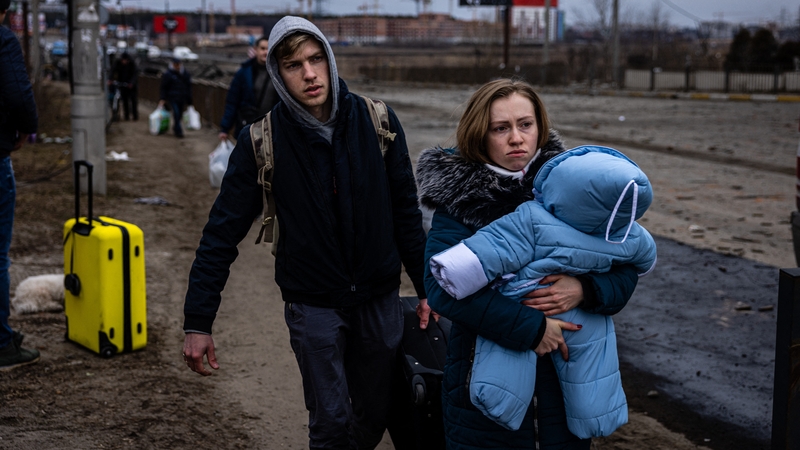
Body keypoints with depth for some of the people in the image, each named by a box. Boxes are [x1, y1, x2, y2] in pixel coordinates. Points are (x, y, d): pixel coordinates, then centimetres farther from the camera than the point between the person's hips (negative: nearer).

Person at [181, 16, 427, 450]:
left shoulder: (377, 121, -7)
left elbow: (406, 213, 1)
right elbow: (222, 232, -8)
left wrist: (427, 287, 2)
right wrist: (197, 322, -10)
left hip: (379, 299, 2)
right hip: (313, 304, -2)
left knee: (374, 414, 14)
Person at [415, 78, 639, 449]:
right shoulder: (459, 199, -9)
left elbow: (624, 271, 0)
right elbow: (442, 285, -24)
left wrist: (585, 290, -22)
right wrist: (530, 328, -27)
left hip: (567, 378, 2)